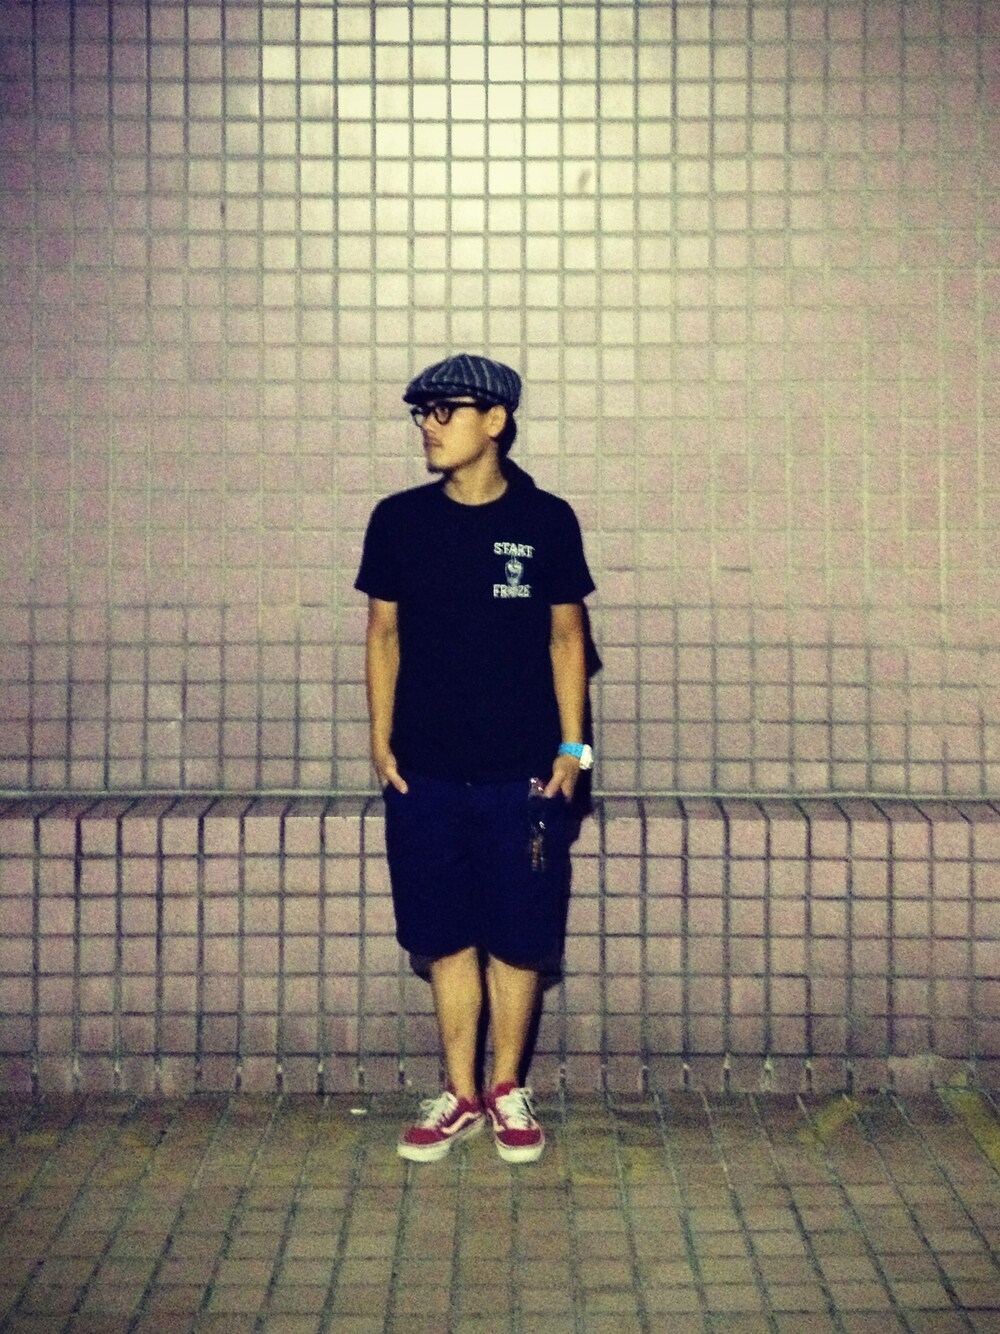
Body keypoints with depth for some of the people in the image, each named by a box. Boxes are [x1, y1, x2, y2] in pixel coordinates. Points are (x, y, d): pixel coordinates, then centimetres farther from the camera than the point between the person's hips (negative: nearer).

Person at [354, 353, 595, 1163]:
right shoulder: (400, 520, 2)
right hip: (425, 770, 1)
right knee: (448, 938, 8)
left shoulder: (546, 521, -2)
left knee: (518, 938, 6)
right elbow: (384, 632, 8)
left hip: (522, 770, -1)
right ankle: (461, 1096, 21)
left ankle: (508, 1090, 23)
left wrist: (571, 745, -1)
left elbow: (566, 635, 4)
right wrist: (382, 738, 2)